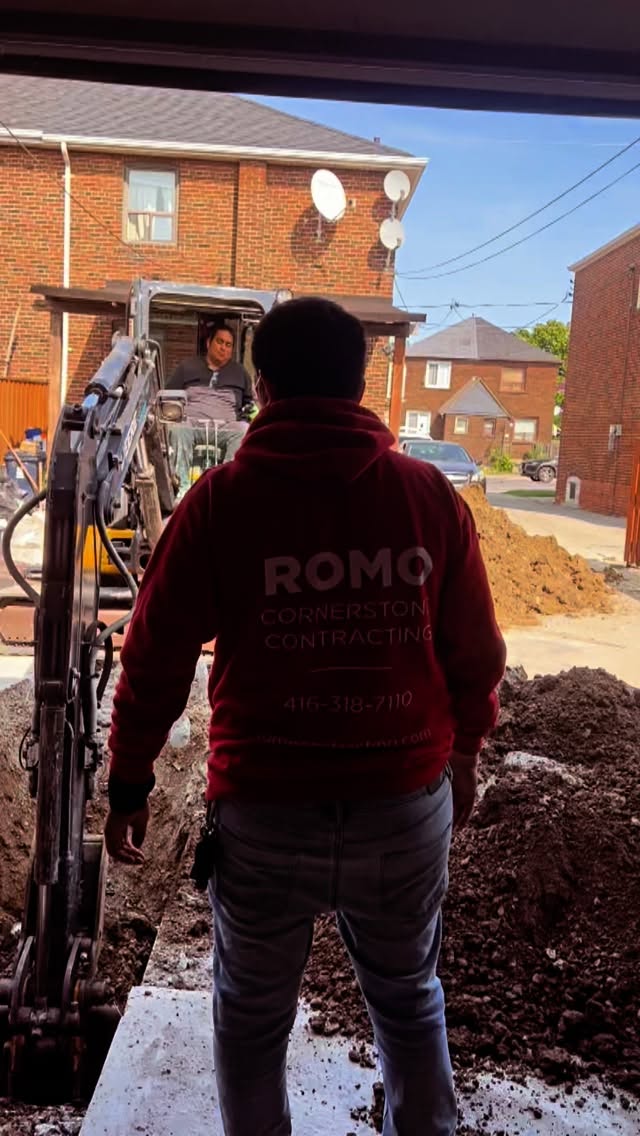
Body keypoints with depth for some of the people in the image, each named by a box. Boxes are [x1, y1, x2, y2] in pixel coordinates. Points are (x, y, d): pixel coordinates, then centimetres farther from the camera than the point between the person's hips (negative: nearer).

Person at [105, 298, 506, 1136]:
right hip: (409, 806, 2)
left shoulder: (221, 499, -9)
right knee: (410, 1000, 25)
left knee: (252, 1016, 21)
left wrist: (129, 783, 8)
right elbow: (476, 650, 2)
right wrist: (465, 754, 18)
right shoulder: (431, 494, -4)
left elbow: (156, 657, -5)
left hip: (265, 813, -1)